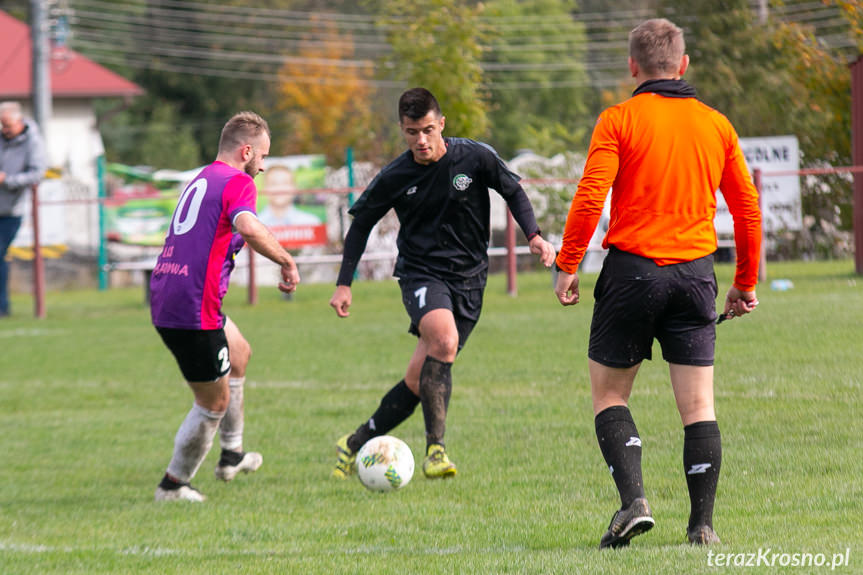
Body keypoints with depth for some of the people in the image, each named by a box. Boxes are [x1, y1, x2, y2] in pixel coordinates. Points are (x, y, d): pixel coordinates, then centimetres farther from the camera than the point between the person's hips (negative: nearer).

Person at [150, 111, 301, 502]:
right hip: (194, 310, -10)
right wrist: (287, 262, -21)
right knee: (215, 401, 3)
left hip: (165, 298, 10)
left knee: (239, 354, 30)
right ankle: (174, 484, 12)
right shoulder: (238, 183, -10)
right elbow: (247, 227, -30)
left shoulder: (200, 181, 19)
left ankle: (232, 455, 37)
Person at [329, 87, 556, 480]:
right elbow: (361, 222, 8)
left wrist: (534, 236, -7)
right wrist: (344, 283, 3)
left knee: (419, 381, -1)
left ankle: (356, 444, 16)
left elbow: (513, 192, 8)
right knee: (444, 341, -32)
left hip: (468, 279, 2)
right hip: (420, 272, -2)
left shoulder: (476, 158, -7)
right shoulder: (394, 178, -5)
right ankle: (435, 449, -31)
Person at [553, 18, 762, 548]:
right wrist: (746, 282, 19)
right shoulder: (716, 125, 8)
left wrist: (567, 266, -4)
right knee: (699, 406, 4)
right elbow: (748, 206, 10)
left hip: (633, 268, -3)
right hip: (695, 273, 3)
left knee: (609, 394, 9)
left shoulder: (618, 121, -3)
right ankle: (703, 524, -1)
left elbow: (590, 198, -12)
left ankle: (633, 500, -8)